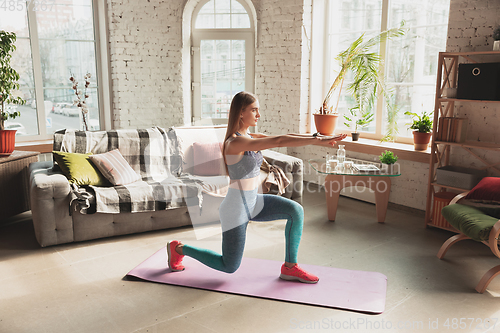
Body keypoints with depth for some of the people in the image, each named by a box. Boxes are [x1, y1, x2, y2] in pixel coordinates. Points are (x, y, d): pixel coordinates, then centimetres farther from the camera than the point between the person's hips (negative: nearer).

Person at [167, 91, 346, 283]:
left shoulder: (248, 137, 4)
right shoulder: (235, 142, -24)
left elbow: (286, 137, -4)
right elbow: (279, 141, -32)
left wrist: (317, 138, -15)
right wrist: (317, 141, -32)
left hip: (253, 203, 8)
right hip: (236, 210, -8)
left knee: (296, 210, -11)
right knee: (229, 267, 8)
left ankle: (290, 267, 3)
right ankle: (178, 249, 27)